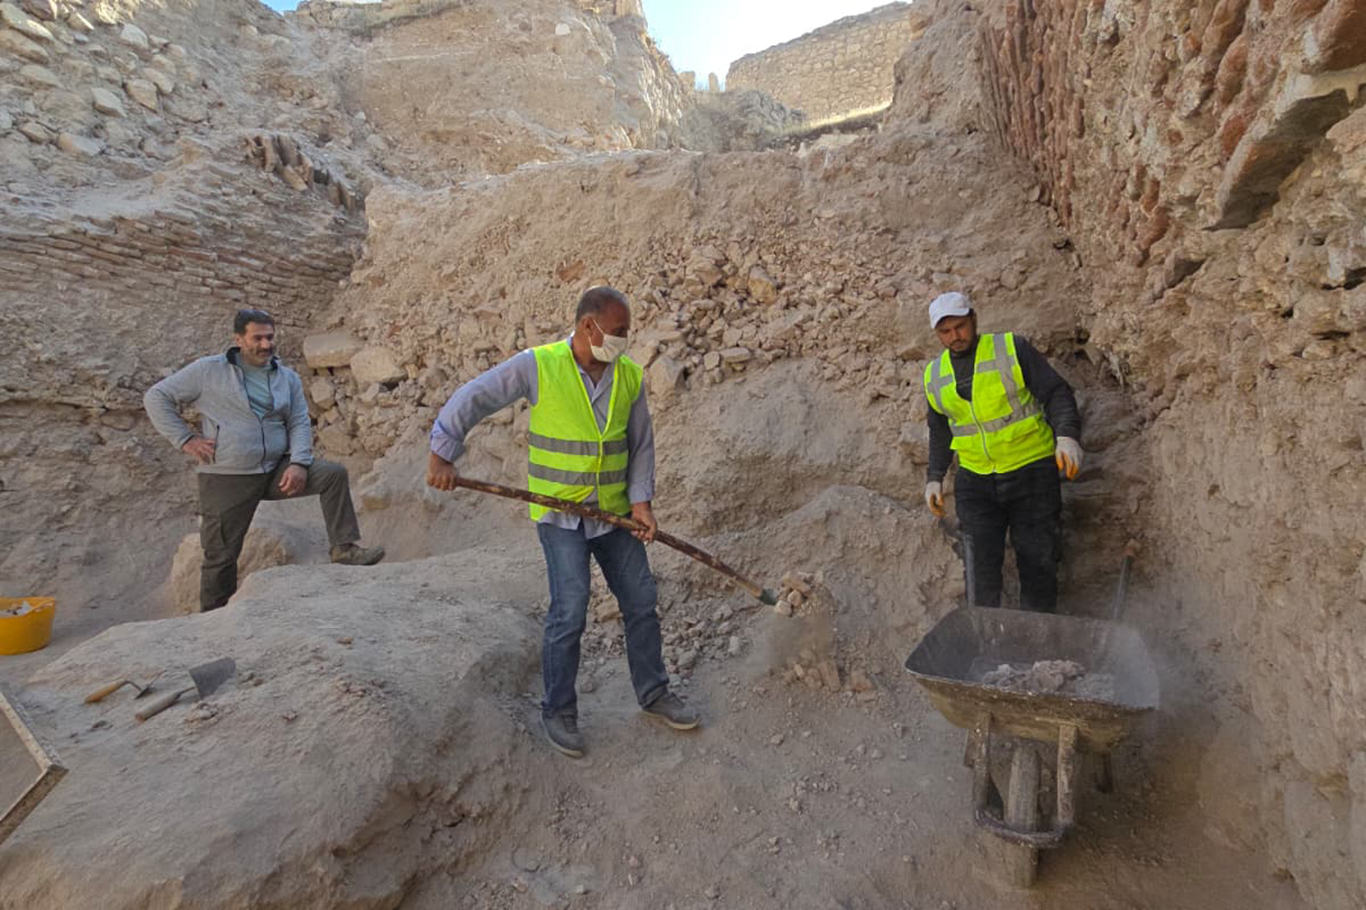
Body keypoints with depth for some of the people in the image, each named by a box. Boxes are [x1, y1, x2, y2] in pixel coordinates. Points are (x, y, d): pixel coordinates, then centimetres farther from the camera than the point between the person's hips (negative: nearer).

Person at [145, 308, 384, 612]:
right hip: (226, 478, -3)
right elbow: (156, 397, 3)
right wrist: (185, 439, -8)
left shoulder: (288, 378, 9)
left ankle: (345, 548, -13)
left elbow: (300, 424, 4)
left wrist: (299, 463, -13)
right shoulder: (208, 371, -1)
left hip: (276, 470, 3)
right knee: (221, 555, 2)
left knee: (333, 473, -16)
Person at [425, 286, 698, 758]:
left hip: (614, 511, 5)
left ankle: (653, 693, 32)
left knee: (641, 603, 11)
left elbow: (641, 442, 5)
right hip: (559, 513, -4)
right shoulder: (537, 366, -12)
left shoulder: (630, 375, -1)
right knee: (570, 610, -7)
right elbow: (472, 399, -5)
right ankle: (558, 711, 17)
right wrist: (442, 454, -9)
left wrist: (641, 500, -3)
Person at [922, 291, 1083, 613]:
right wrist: (934, 478, 9)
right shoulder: (935, 375, 5)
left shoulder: (1012, 348, -7)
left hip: (1031, 471, -2)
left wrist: (1067, 436, -27)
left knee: (1037, 561, 4)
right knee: (980, 564, -4)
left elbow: (1057, 393, -9)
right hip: (975, 482, 3)